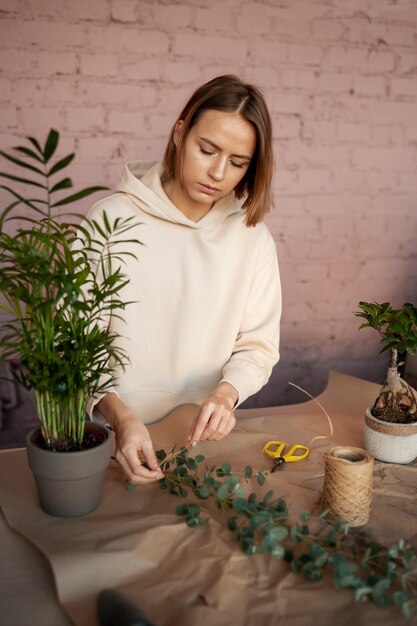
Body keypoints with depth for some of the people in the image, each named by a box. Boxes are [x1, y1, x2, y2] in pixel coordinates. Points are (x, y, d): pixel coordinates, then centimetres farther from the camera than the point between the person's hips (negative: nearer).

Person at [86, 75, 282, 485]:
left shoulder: (253, 238, -1)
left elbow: (258, 345, 3)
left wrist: (226, 393, -17)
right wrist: (118, 413, -25)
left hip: (204, 434, 2)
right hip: (117, 435, -1)